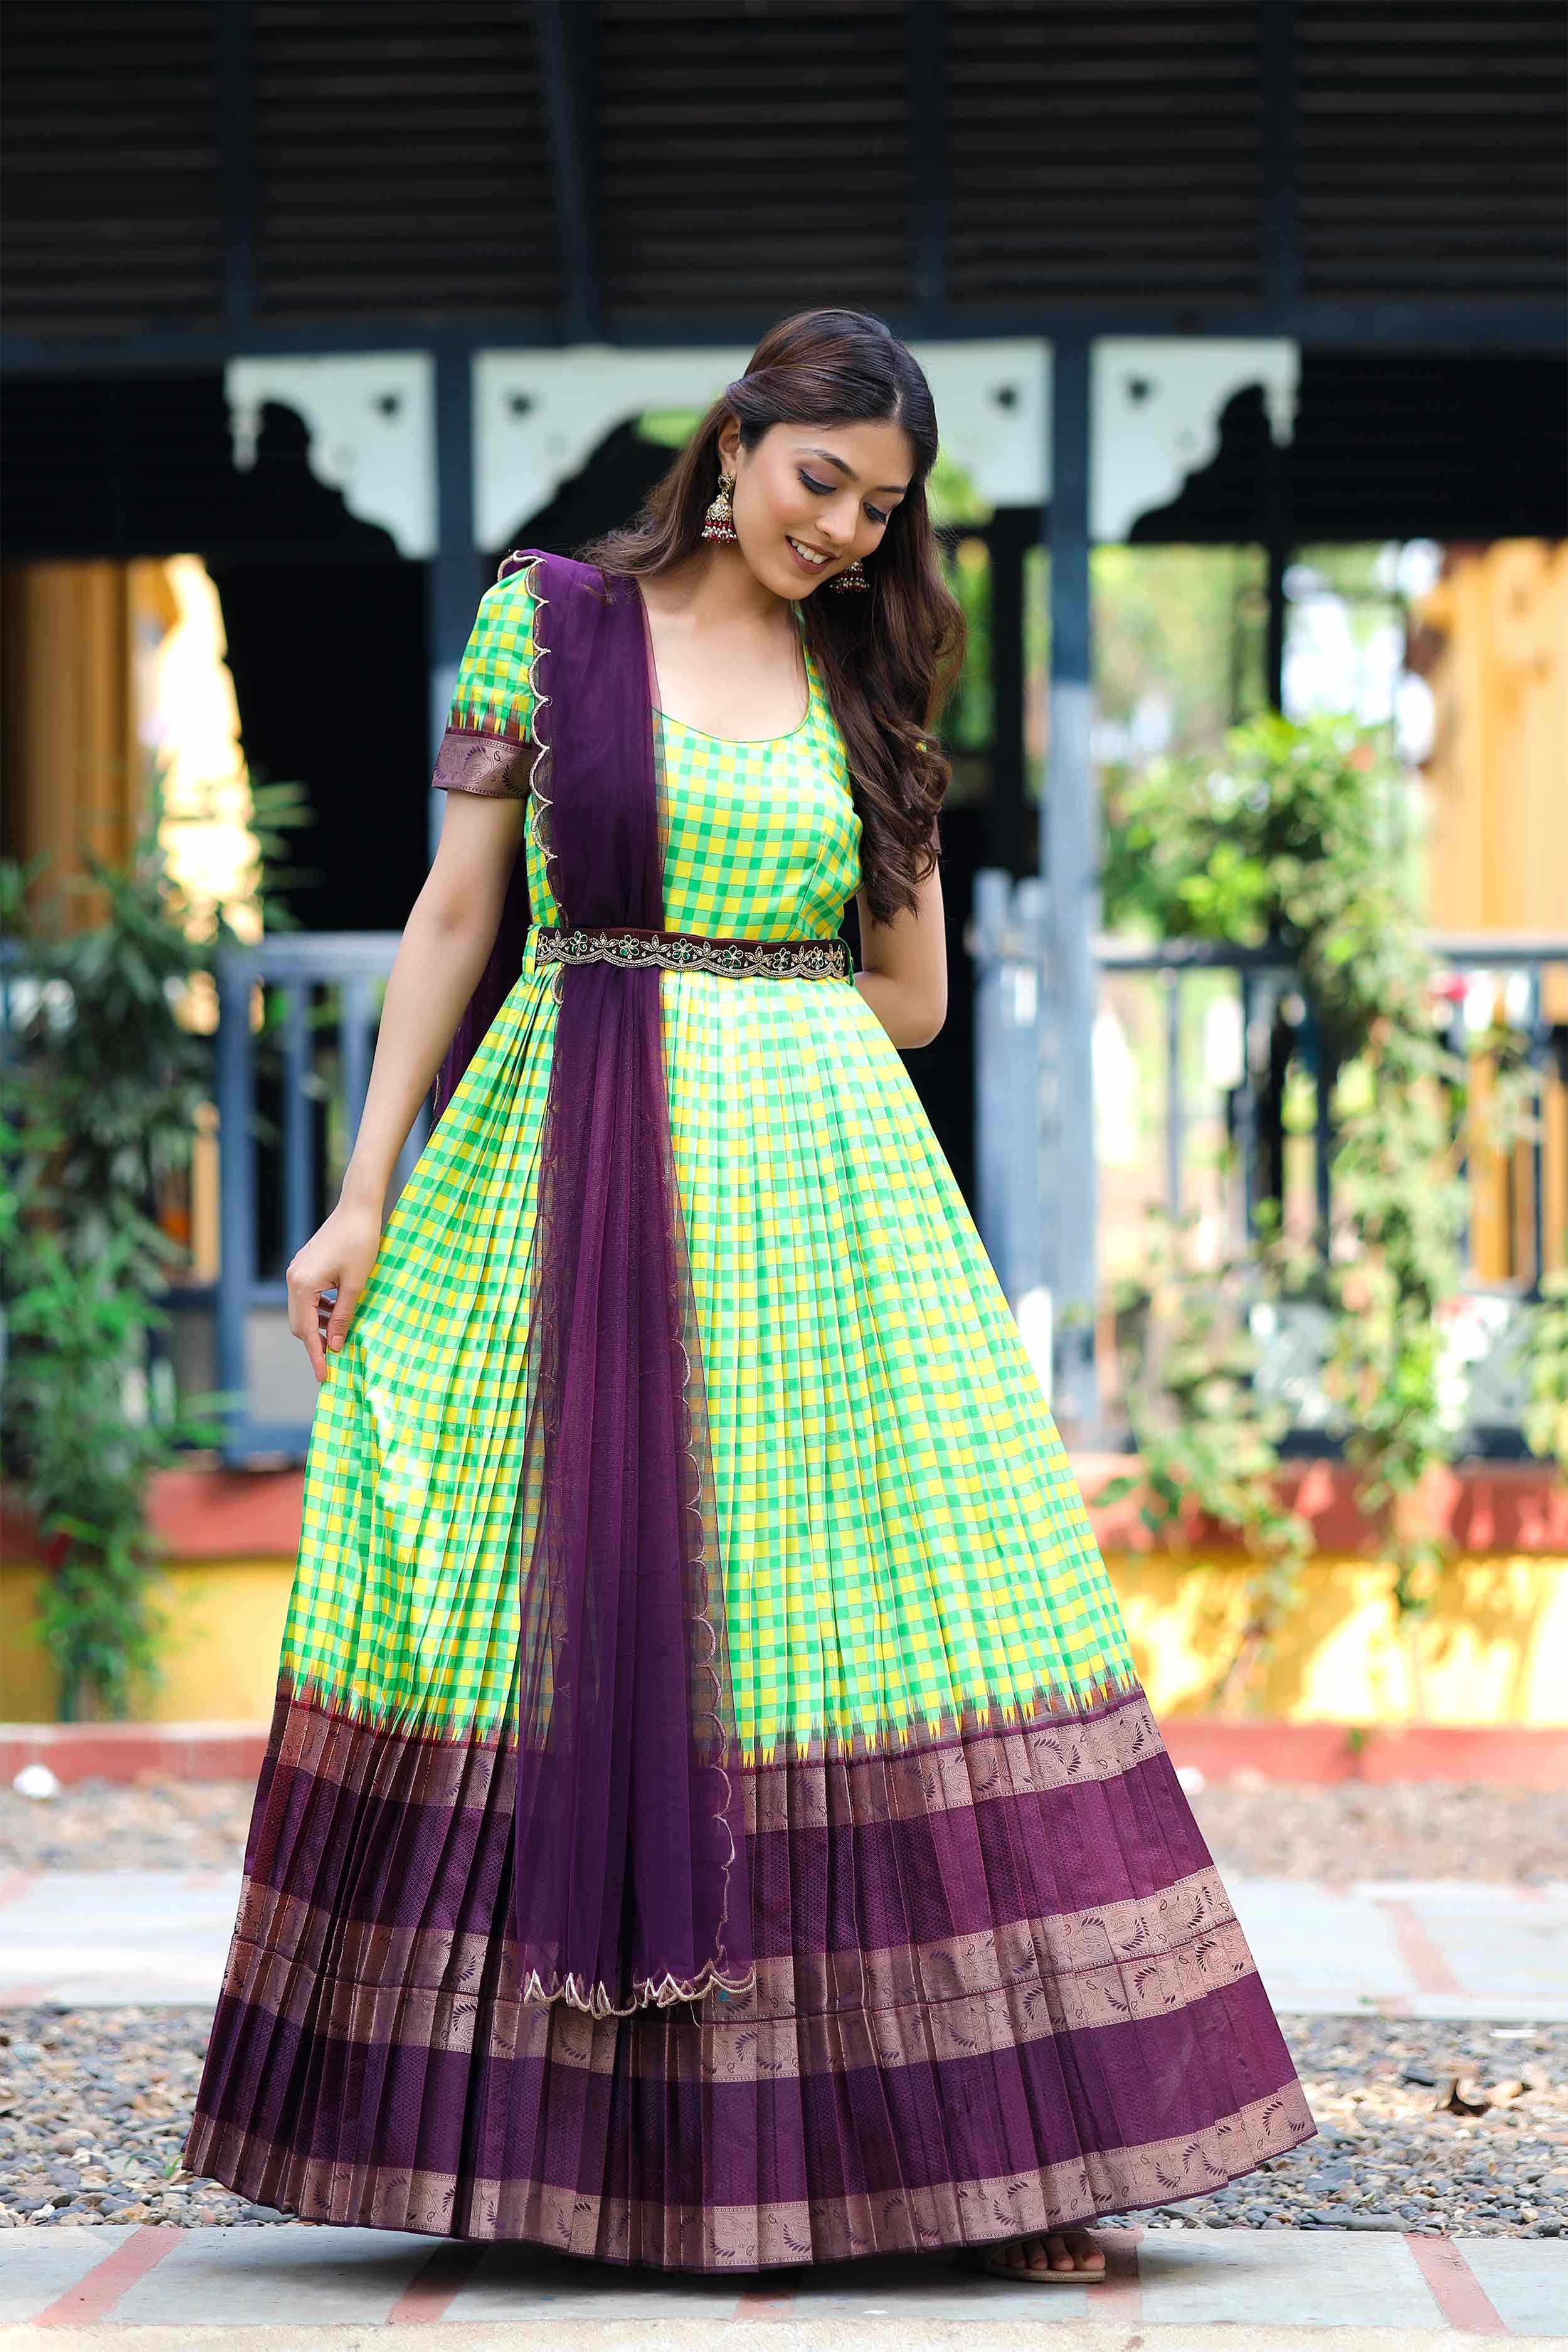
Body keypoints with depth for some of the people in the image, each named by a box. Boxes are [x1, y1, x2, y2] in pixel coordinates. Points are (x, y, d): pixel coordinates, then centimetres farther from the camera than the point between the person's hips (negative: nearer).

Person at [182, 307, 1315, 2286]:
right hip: (567, 1194, -2)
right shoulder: (545, 619, 4)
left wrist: (708, 1015, 4)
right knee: (571, 1616, -2)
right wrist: (366, 1195, -1)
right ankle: (548, 2147, 6)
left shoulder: (867, 689, 12)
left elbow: (911, 994, 13)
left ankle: (998, 2148, 1)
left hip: (821, 1194, 2)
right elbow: (458, 919, 3)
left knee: (863, 1599, -1)